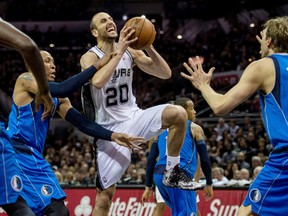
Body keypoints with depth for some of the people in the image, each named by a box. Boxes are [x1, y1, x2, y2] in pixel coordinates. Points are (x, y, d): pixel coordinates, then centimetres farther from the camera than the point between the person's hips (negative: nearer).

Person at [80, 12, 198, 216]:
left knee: (178, 114, -25)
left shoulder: (131, 52, 3)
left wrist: (148, 47, -16)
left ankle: (172, 172, -8)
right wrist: (120, 51, -31)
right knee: (105, 194, -4)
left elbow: (165, 73, -1)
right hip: (111, 129, -3)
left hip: (134, 117, 4)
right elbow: (98, 82, -33)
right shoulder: (90, 57, -10)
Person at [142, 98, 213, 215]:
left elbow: (151, 159, 16)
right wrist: (209, 183, 16)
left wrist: (148, 186, 17)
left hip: (159, 175, 6)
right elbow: (204, 159, 5)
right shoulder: (194, 128, 7)